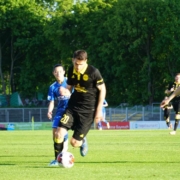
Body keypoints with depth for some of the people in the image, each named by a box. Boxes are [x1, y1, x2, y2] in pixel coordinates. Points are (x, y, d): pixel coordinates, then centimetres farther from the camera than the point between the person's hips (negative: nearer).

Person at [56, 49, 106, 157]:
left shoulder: (93, 72, -16)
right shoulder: (71, 71, 0)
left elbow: (102, 90, -6)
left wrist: (99, 111, -7)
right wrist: (65, 91, -14)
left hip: (88, 110, -4)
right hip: (73, 106, 4)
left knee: (75, 143, -4)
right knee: (60, 133, -15)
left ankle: (82, 141, 33)